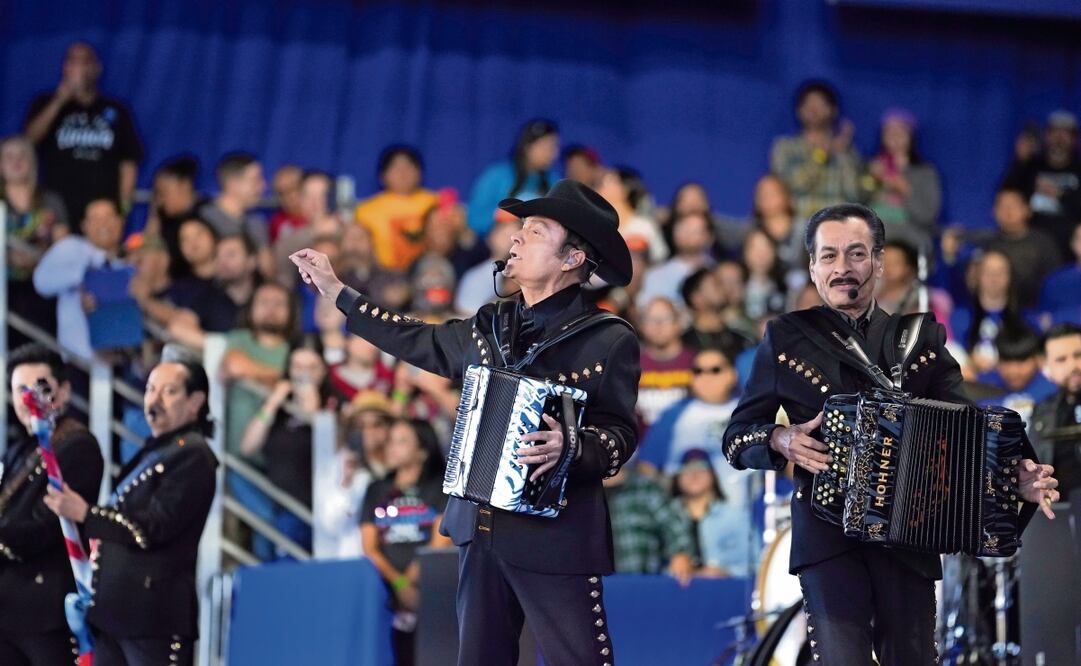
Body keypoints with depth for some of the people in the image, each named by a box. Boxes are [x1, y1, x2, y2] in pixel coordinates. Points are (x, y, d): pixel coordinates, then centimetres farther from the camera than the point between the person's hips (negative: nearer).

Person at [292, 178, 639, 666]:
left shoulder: (608, 340, -8)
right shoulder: (488, 327, 11)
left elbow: (620, 435, -10)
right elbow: (417, 341, 26)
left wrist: (571, 445, -31)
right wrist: (335, 291, 29)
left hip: (556, 537, -7)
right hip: (481, 531, 7)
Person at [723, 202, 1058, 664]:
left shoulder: (923, 338, 11)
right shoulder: (787, 338, 8)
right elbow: (736, 439, 10)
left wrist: (1018, 477, -18)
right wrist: (781, 441, -13)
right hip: (828, 536, -2)